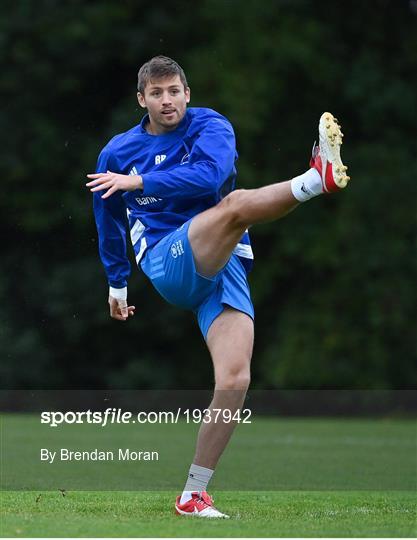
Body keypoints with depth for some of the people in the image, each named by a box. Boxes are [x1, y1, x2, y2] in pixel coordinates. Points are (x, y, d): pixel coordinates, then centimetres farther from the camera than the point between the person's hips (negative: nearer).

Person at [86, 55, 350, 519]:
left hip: (226, 268, 1)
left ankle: (193, 495, -7)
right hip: (169, 265, 0)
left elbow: (209, 175, -17)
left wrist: (138, 181, -18)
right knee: (235, 204, -34)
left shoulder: (209, 126, 5)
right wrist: (117, 283, 36)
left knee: (234, 380, -17)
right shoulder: (117, 151, 14)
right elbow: (109, 220, 30)